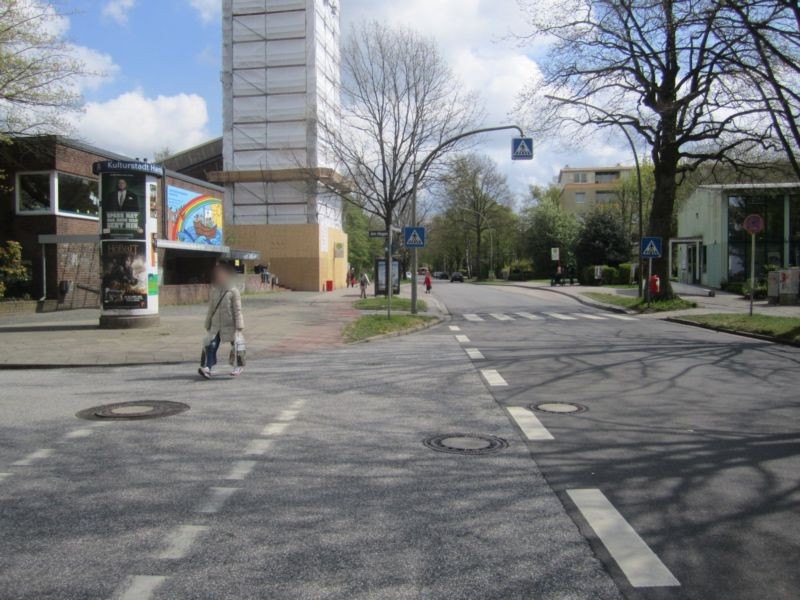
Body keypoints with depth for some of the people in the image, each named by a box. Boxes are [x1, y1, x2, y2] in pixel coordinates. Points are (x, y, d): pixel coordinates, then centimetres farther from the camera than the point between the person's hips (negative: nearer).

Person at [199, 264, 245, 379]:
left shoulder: (233, 291, -7)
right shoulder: (213, 291, 8)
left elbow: (237, 310, -8)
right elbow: (211, 309, 15)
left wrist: (239, 326, -12)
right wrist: (207, 325, 14)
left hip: (230, 325, -4)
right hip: (215, 325, 4)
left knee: (236, 345, 3)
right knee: (211, 345, -7)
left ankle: (239, 367, 17)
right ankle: (207, 368, -10)